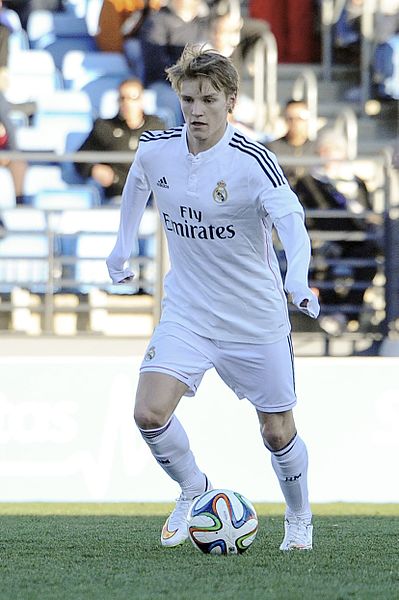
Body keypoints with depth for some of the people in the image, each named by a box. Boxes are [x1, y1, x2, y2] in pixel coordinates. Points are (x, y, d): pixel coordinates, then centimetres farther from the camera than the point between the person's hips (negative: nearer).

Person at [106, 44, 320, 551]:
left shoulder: (253, 162, -20)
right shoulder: (155, 150, -6)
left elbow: (291, 222, -33)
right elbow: (136, 186, 19)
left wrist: (298, 281, -51)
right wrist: (122, 247, 25)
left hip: (256, 319, -3)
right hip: (186, 313, 3)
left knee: (277, 431, 7)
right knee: (149, 413, -16)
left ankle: (299, 519, 36)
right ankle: (192, 489, 13)